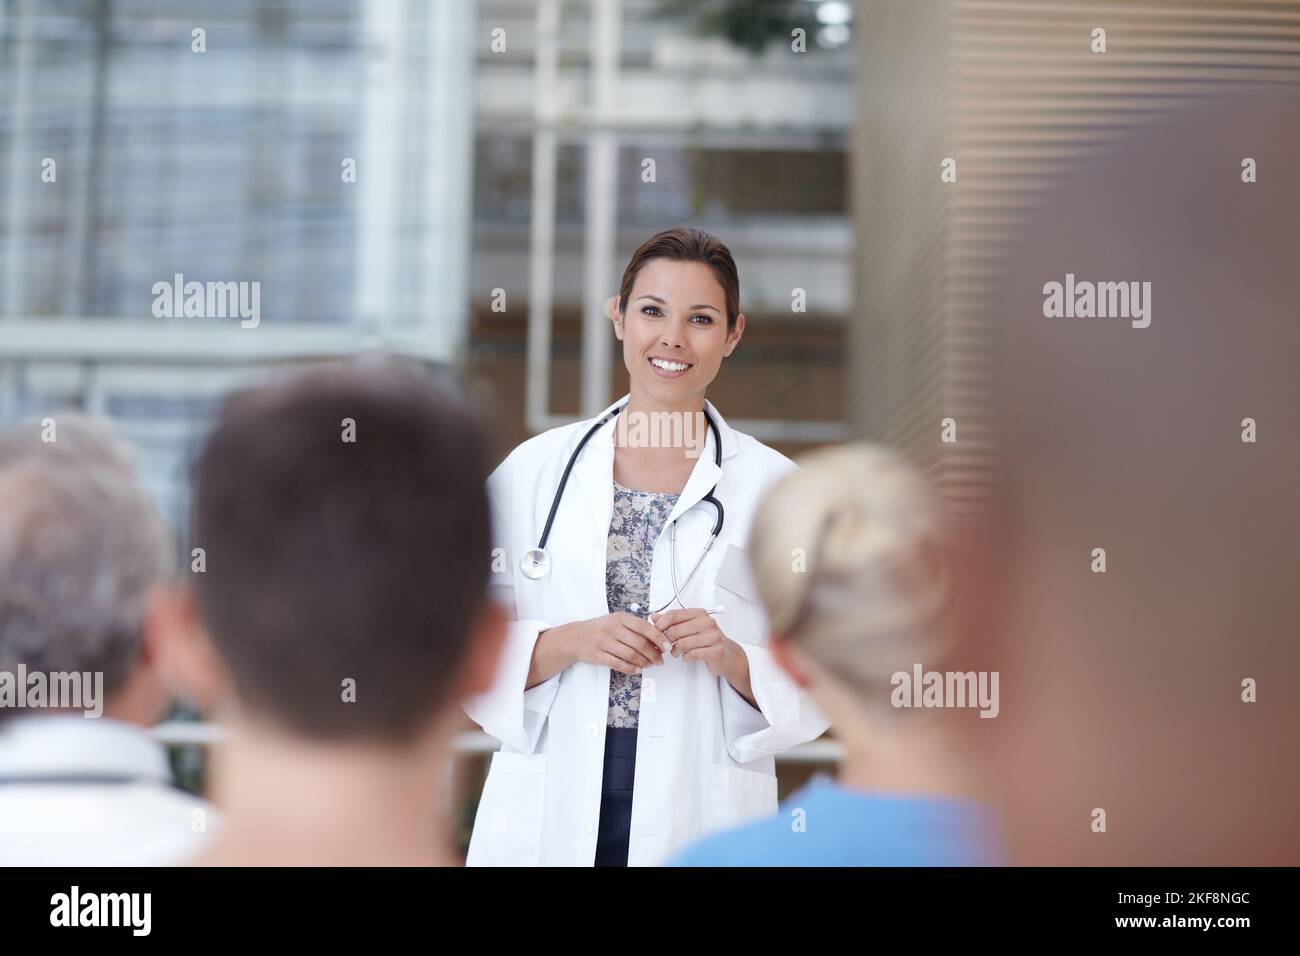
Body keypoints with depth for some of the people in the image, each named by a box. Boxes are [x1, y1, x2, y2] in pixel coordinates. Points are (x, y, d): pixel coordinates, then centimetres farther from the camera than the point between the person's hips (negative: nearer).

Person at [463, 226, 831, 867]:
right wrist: (570, 643, -15)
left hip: (702, 820, 0)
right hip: (547, 817, 1)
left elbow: (812, 693, 1)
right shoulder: (535, 469, 2)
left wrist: (730, 660, -17)